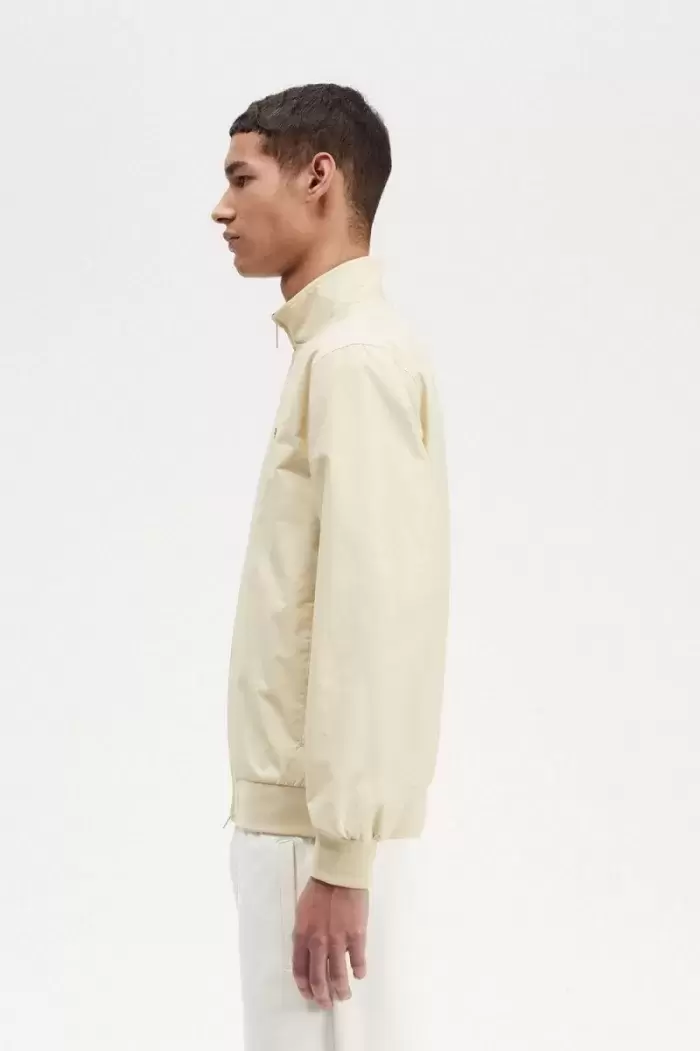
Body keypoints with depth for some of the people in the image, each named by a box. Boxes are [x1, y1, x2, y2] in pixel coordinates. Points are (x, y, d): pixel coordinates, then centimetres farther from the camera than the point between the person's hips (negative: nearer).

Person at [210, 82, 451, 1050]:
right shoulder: (338, 350, 14)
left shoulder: (355, 356, -15)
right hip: (301, 809, 9)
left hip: (321, 826, -9)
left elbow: (367, 616, -21)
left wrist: (337, 858, -22)